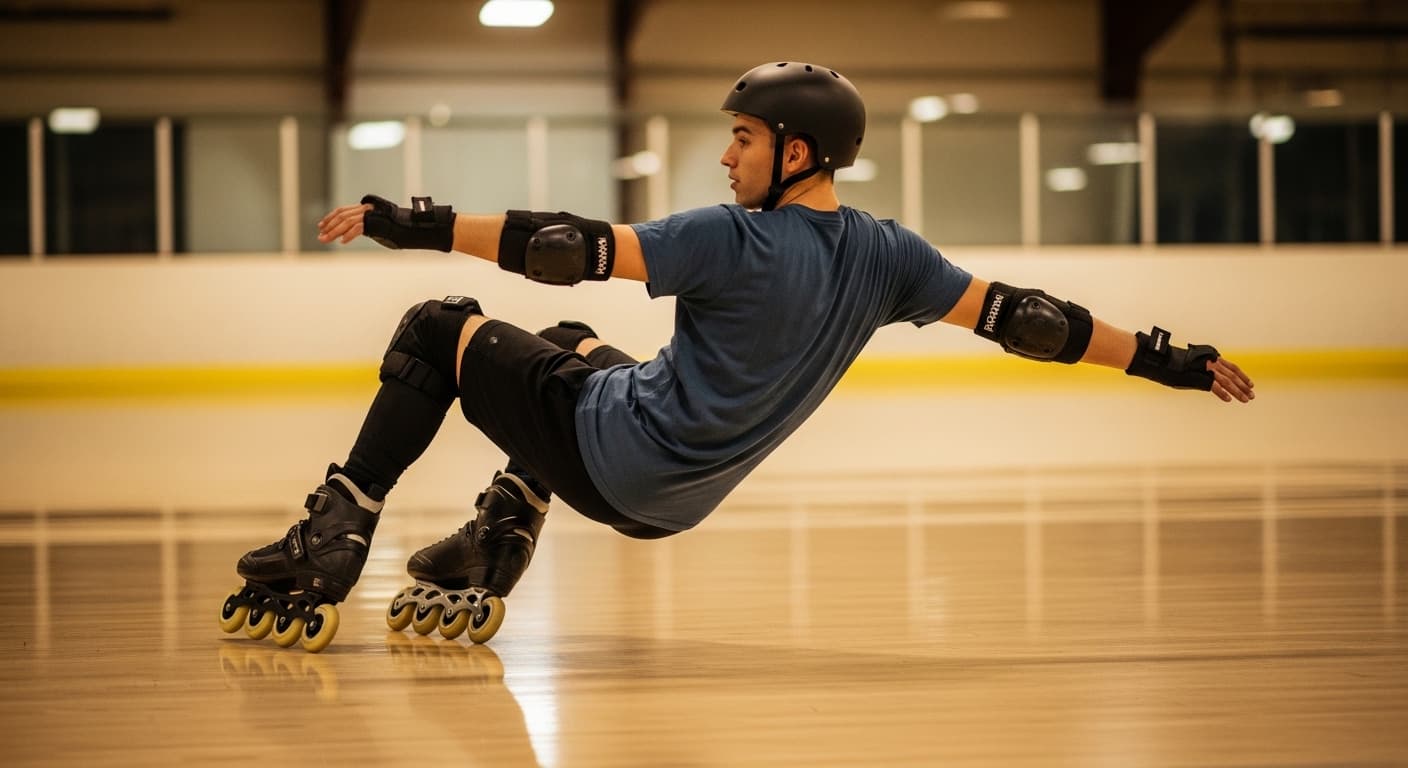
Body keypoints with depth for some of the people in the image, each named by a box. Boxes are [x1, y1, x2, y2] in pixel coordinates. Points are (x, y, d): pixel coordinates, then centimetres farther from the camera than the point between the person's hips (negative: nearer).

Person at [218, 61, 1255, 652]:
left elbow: (577, 251, -24)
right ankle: (477, 574, 22)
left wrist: (415, 225, -21)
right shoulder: (885, 256, -4)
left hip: (615, 462, -7)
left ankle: (329, 550, 2)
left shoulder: (736, 240, -21)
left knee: (439, 330, 9)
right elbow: (1014, 316, -4)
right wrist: (1168, 360, 3)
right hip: (672, 503, 7)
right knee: (572, 349, 33)